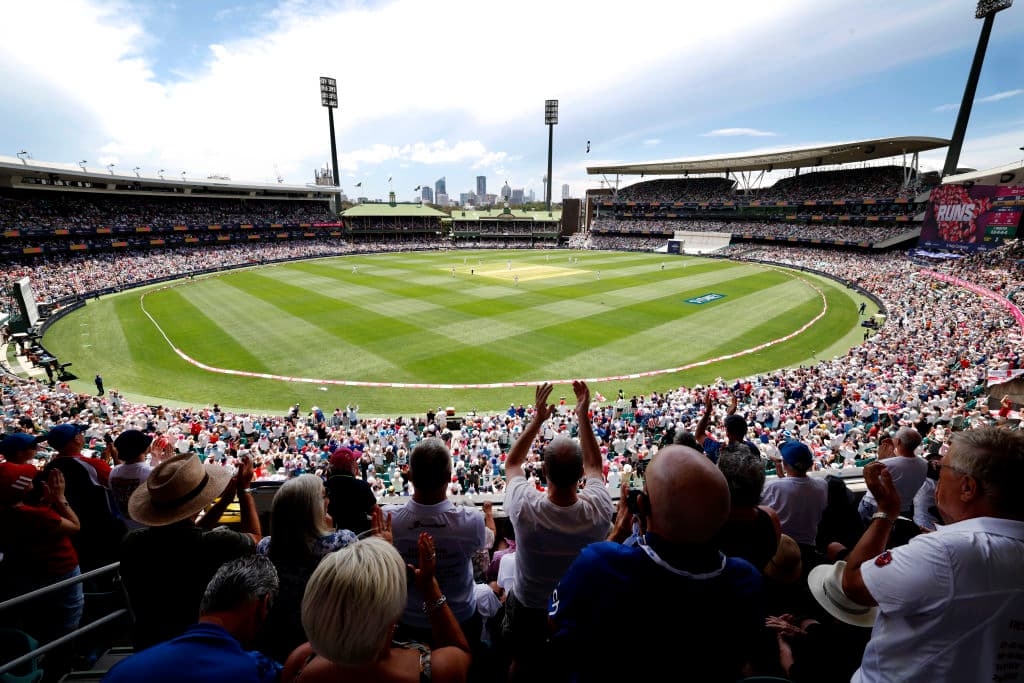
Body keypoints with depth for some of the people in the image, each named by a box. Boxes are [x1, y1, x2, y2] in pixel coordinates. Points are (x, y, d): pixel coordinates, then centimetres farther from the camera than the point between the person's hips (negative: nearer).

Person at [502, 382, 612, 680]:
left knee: (522, 665, 29)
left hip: (528, 607, -1)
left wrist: (536, 420, -14)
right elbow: (594, 465, -10)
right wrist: (583, 417, -10)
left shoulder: (525, 509, -36)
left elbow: (511, 463, -14)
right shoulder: (599, 511, -32)